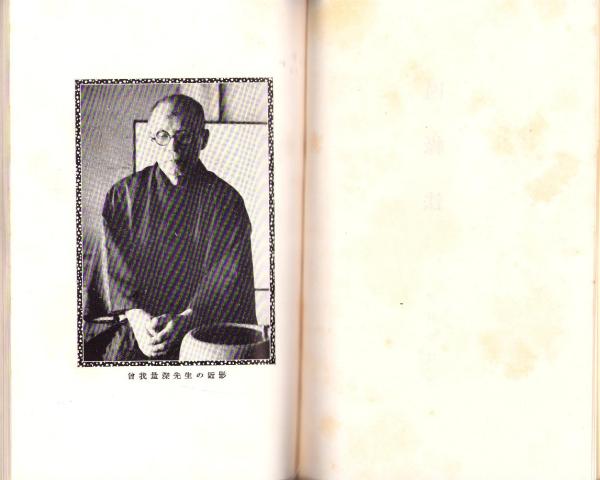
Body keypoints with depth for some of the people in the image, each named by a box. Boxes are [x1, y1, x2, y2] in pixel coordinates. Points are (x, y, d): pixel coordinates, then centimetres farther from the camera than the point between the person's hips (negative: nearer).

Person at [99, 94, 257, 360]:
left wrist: (185, 319, -21)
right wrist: (137, 316, -16)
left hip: (204, 328, -1)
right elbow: (117, 260, 1)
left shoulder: (225, 199, 4)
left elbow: (227, 273, -6)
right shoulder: (124, 193, 11)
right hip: (136, 328, 2)